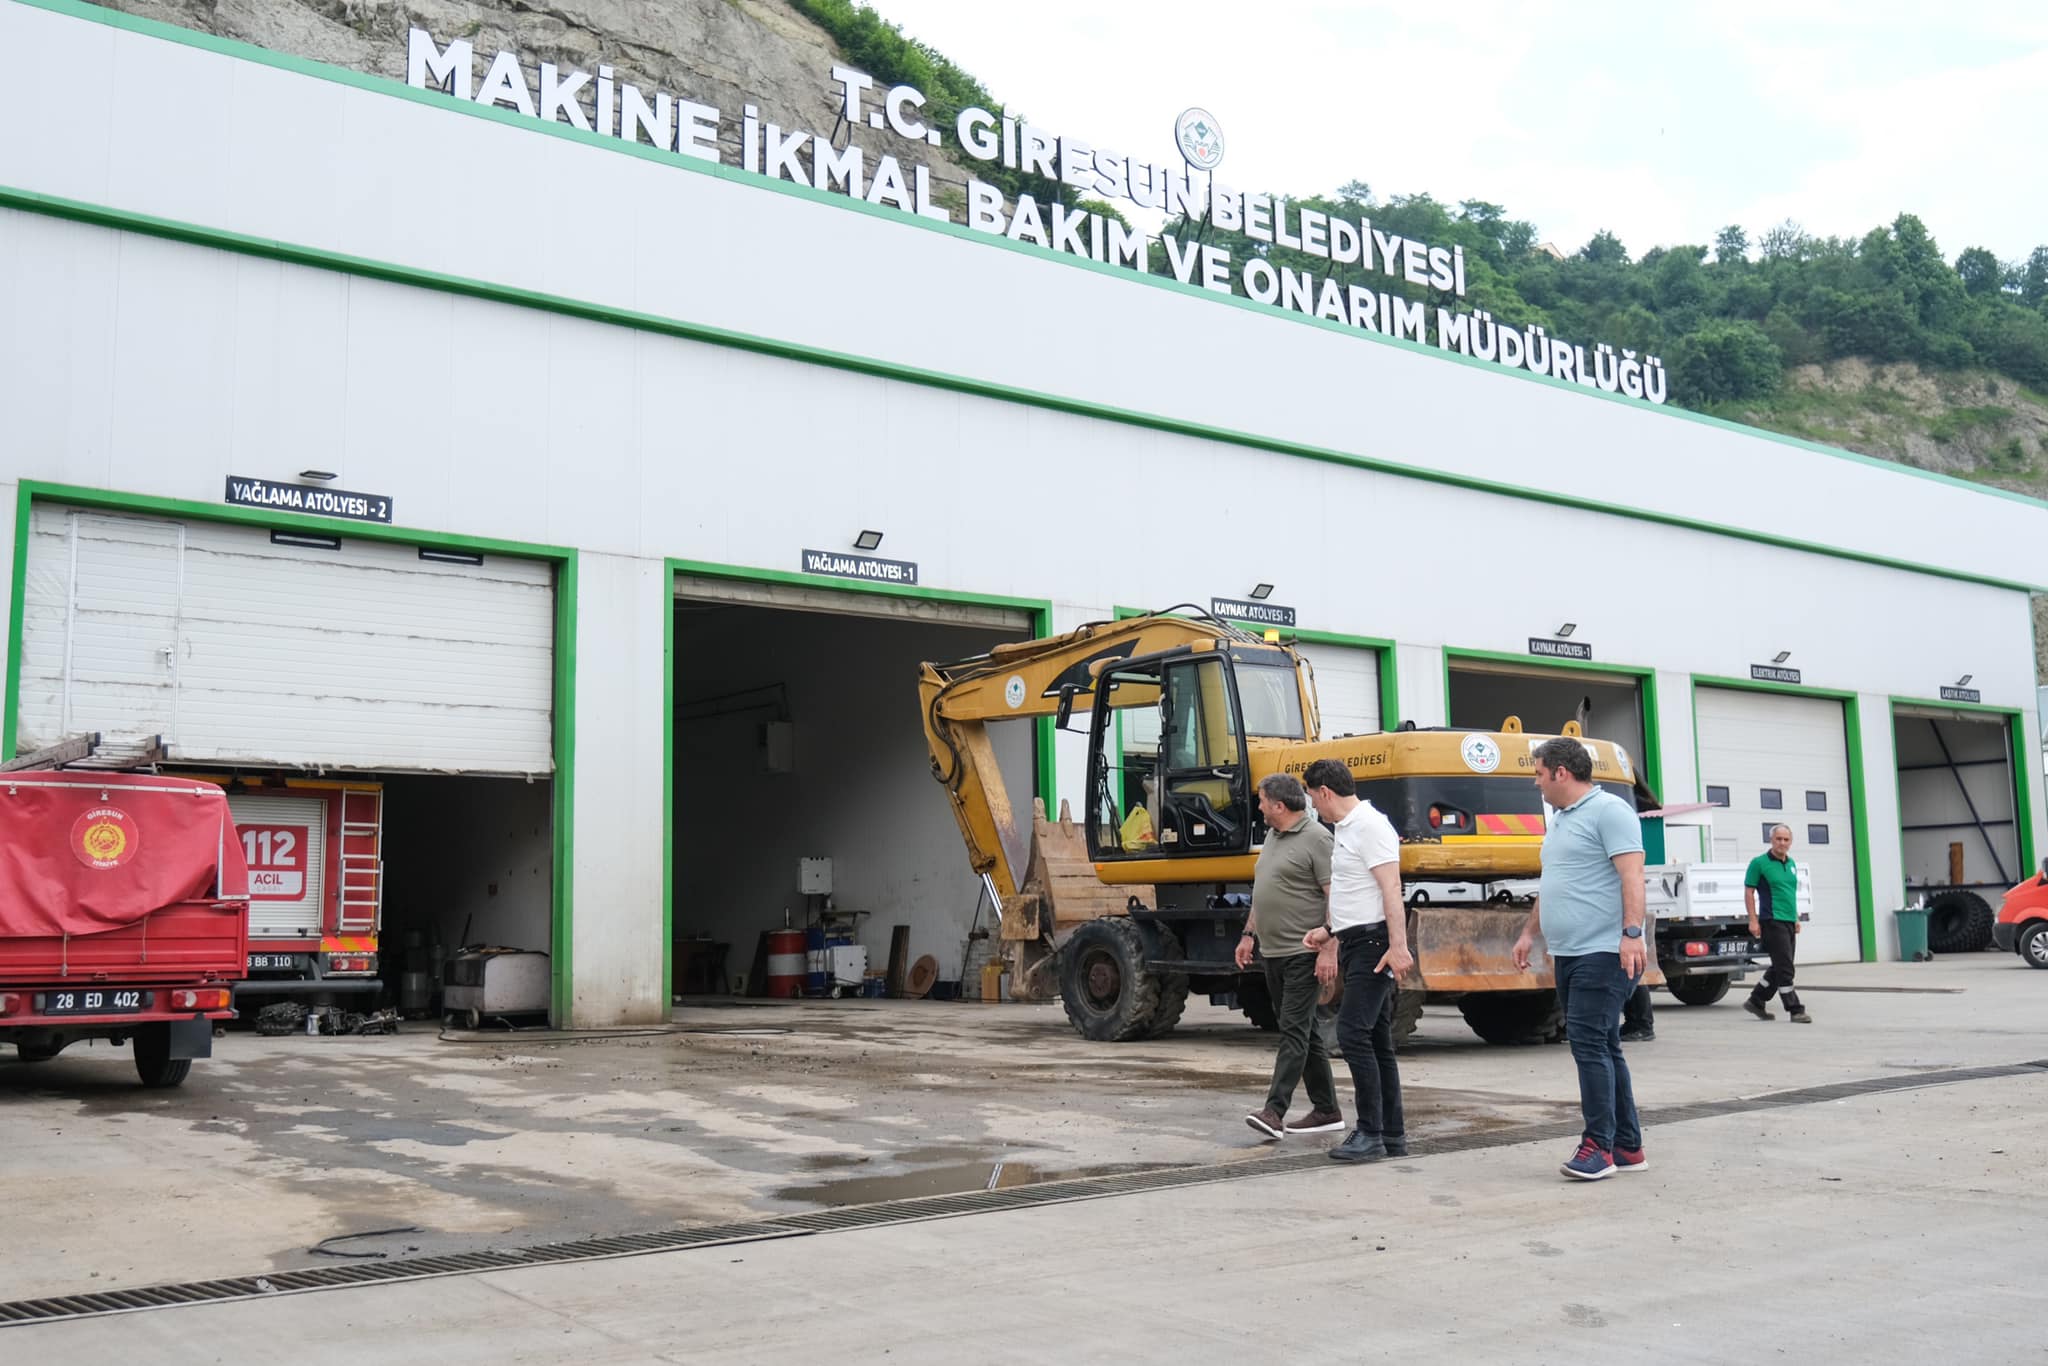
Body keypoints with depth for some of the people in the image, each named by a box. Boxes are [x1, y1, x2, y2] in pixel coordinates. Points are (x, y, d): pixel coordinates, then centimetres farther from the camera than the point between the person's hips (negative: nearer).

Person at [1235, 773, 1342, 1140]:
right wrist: (1249, 934, 21)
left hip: (1304, 954, -9)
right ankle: (1327, 1111, 18)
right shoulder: (1273, 837, 16)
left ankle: (1275, 1111, -15)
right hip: (1274, 953, 9)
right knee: (1304, 1031, 12)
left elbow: (1334, 896, -17)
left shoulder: (1315, 838, -12)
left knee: (1295, 1030, -10)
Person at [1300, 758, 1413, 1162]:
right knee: (1376, 1039, 11)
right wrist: (1330, 933, 28)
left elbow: (1390, 889, -21)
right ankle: (1392, 1136, 16)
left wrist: (1398, 945, -28)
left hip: (1373, 942, -10)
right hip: (1355, 943, 10)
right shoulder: (1344, 829, 18)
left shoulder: (1369, 826, -13)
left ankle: (1370, 1134, -12)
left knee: (1353, 1032, -15)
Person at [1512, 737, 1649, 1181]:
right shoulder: (1559, 820, 19)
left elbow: (1631, 874, -18)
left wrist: (1632, 932, -27)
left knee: (1590, 1043, -12)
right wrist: (1529, 933, 28)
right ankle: (1627, 1147, 16)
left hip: (1604, 953, -9)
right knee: (1602, 1047, 11)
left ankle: (1599, 1145, -7)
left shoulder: (1608, 811, -9)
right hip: (1569, 954, 10)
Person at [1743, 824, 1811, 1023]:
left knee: (1779, 968, 13)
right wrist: (1753, 920, -14)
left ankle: (1756, 1002, 24)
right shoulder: (1759, 863, -7)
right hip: (1773, 922, -8)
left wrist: (1796, 919, 20)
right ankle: (1795, 1011, -4)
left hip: (1789, 922, 8)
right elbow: (1749, 892, -8)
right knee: (1785, 969, -8)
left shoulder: (1791, 864, 15)